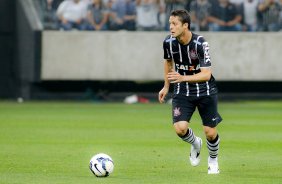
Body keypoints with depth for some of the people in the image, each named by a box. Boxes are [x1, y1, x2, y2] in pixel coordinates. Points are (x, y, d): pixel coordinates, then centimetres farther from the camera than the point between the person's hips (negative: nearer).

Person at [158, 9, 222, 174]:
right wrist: (166, 86, 17)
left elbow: (206, 74, -27)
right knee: (180, 128, -17)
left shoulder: (200, 43, -23)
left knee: (210, 133, -2)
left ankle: (213, 159, 31)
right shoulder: (169, 43, -10)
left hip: (205, 91, -3)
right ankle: (195, 144, 19)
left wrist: (183, 78, -40)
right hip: (182, 92, 3)